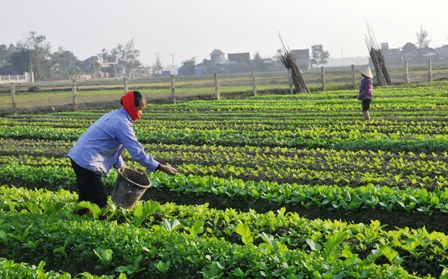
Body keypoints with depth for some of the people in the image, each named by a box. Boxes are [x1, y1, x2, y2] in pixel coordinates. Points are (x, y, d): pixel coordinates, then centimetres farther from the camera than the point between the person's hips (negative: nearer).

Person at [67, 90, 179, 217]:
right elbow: (137, 151, -20)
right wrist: (161, 167, -17)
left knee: (86, 200, 20)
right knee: (100, 202, -4)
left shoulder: (114, 116, 13)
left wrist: (120, 165, 14)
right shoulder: (122, 123, -17)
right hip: (87, 163, -10)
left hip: (78, 157, 10)